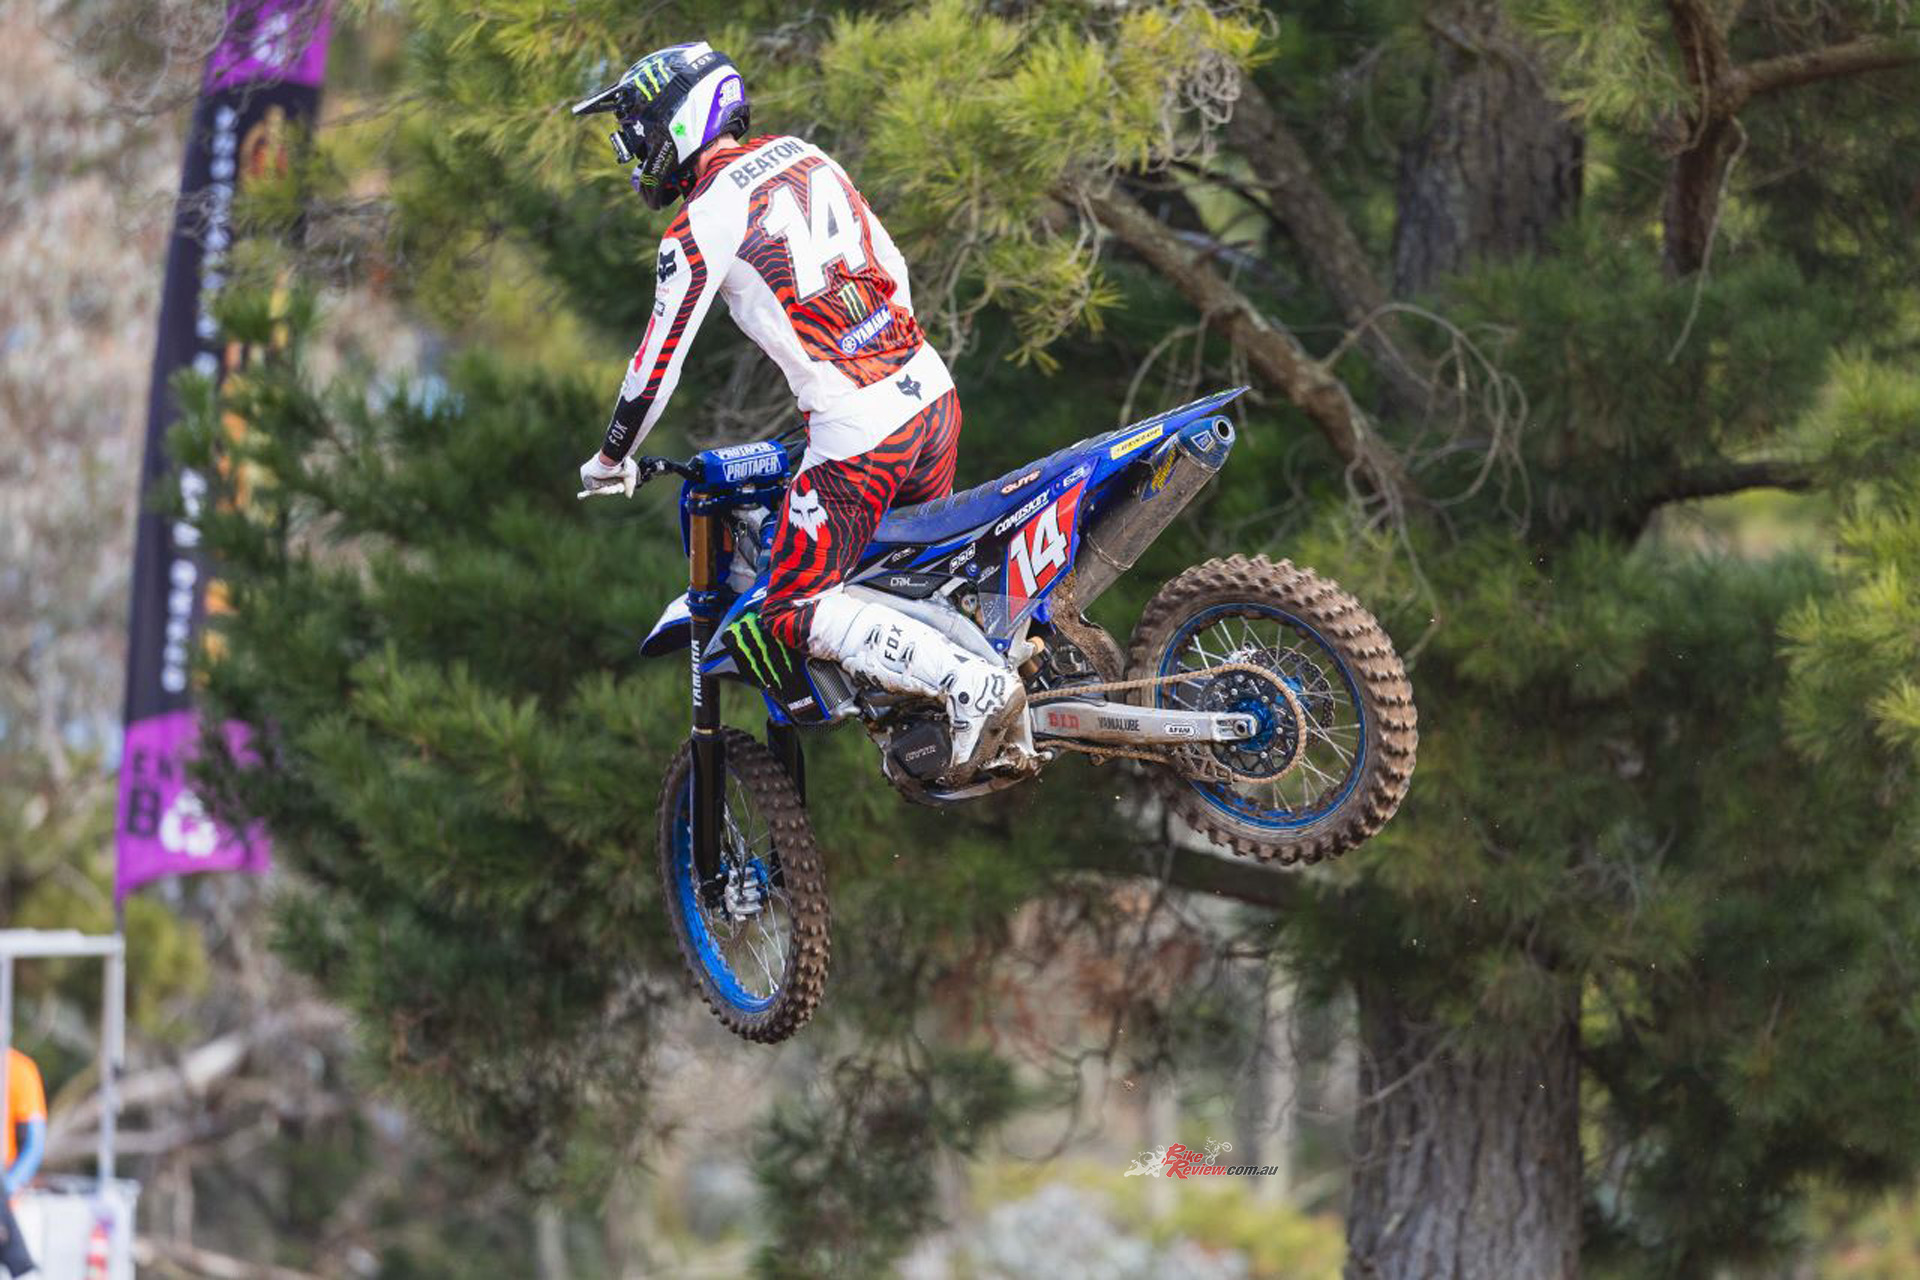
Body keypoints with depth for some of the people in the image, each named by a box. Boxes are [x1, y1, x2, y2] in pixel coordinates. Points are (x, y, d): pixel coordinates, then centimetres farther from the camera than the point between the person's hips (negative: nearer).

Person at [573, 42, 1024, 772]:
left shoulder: (700, 229, -8)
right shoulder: (805, 158, 13)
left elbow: (658, 364, -3)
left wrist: (611, 461, 13)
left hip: (855, 437, -8)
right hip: (933, 396, 8)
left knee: (796, 614, -1)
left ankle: (971, 686, -15)